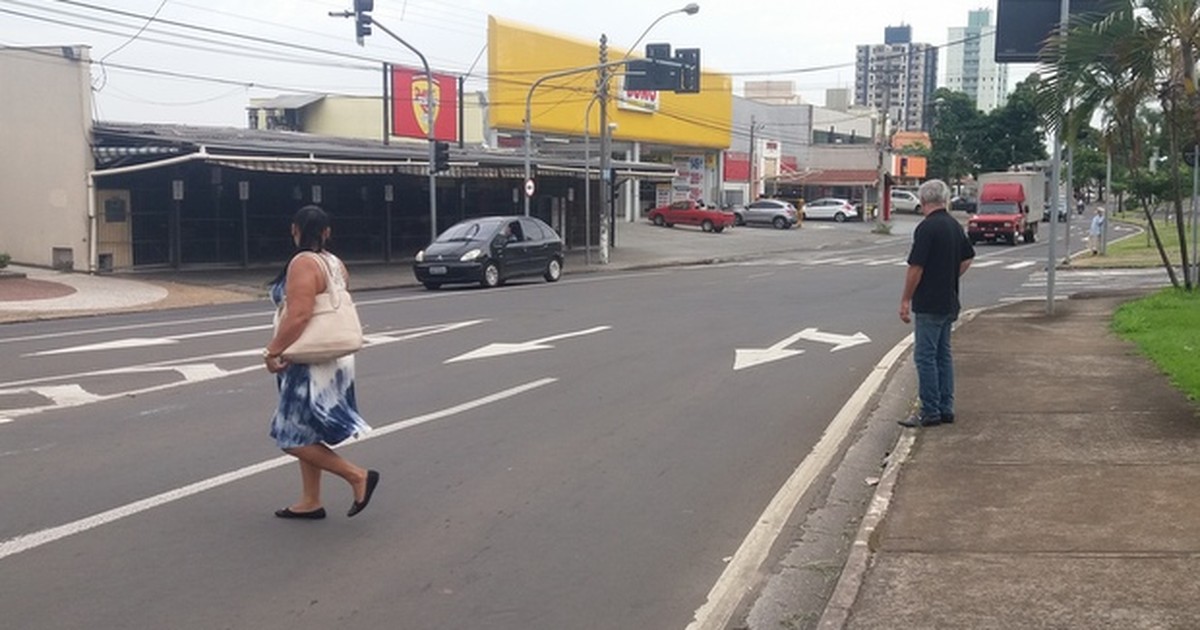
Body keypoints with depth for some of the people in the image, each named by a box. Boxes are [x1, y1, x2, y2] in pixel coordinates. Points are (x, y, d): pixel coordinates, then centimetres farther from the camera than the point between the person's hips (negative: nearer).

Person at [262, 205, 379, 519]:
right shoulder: (334, 263, 9)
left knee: (294, 438, -2)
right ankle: (310, 501, 21)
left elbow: (298, 314, -27)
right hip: (329, 360, 9)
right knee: (306, 434, 16)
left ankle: (358, 476, -2)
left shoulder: (302, 263, -17)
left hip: (311, 365, -9)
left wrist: (272, 351, -18)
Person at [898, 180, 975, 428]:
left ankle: (930, 412, -2)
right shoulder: (955, 226, 10)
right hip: (949, 303, 9)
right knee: (943, 355, 13)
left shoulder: (927, 227, -17)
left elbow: (916, 267, -18)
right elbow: (967, 258, 22)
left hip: (929, 304, -9)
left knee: (925, 356, -4)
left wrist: (905, 300, -12)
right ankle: (946, 409, 16)